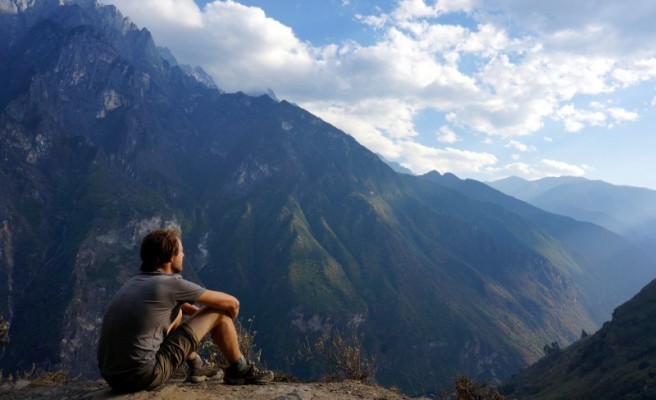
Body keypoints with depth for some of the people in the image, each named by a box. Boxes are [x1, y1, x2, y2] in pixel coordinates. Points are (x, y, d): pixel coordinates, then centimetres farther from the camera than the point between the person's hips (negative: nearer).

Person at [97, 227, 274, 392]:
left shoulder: (135, 282, 13)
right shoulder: (171, 284, -10)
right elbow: (232, 303, 0)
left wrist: (201, 313, 32)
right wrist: (226, 324, 21)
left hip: (112, 376, 8)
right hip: (143, 376, -8)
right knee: (219, 311, 0)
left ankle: (196, 367, 34)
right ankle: (240, 370, 20)